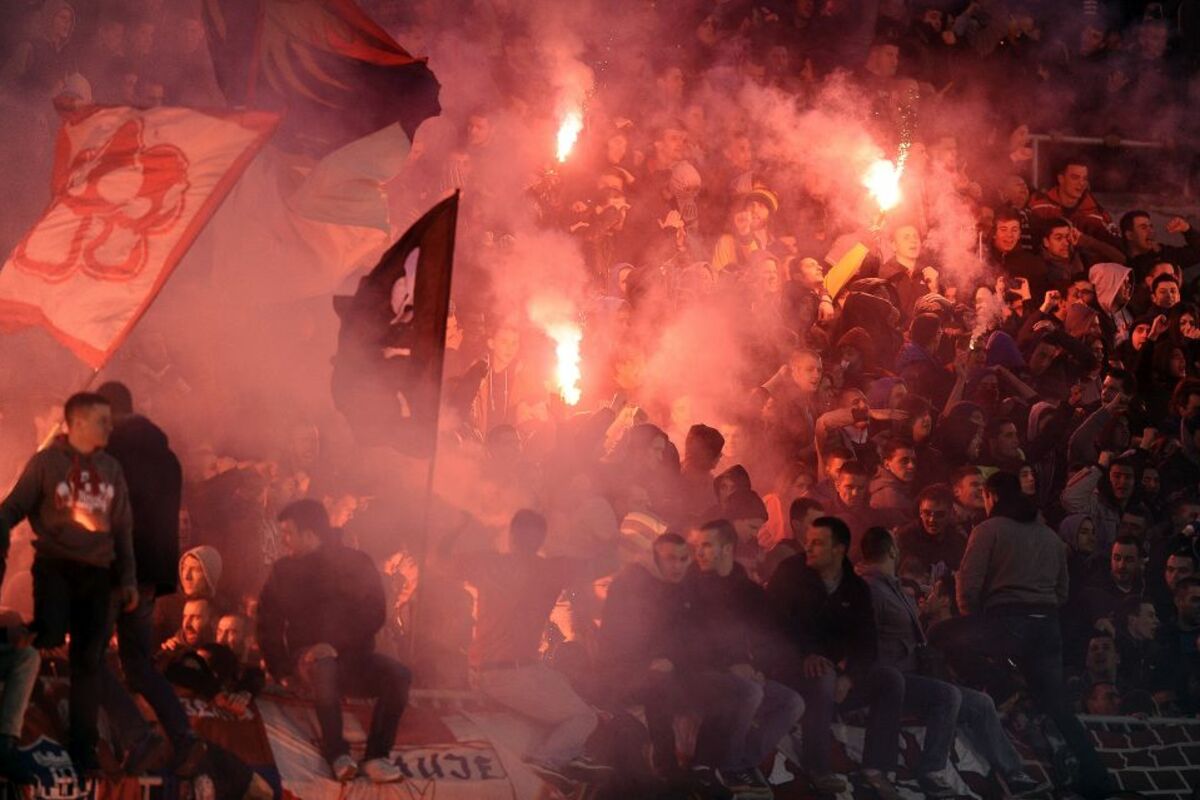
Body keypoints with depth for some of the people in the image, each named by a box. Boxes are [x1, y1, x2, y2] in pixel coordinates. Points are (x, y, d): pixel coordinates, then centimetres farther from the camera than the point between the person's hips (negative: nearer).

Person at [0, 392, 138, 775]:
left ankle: (83, 748, 11)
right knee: (48, 640, -21)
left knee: (89, 661, 4)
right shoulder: (47, 461, 0)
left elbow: (122, 527, 16)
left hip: (96, 572, 4)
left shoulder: (111, 468, 13)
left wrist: (128, 577, 12)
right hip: (55, 566, -4)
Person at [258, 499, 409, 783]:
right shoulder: (284, 571, 8)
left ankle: (377, 756, -30)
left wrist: (336, 644, -15)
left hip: (353, 655, 1)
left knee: (398, 675, -29)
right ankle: (337, 754, -35)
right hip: (310, 656, -1)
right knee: (324, 665, -39)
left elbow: (374, 616, -2)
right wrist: (281, 671, -7)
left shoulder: (357, 563, 4)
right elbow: (269, 627, 6)